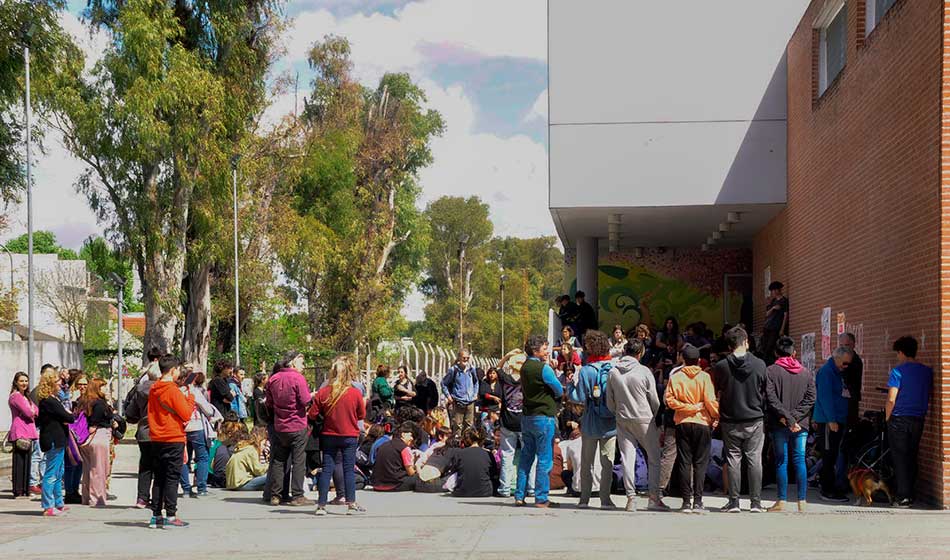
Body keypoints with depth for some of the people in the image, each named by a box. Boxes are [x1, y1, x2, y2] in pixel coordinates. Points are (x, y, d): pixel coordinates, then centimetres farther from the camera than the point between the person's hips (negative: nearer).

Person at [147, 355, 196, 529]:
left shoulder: (153, 390, 8)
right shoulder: (173, 391, -14)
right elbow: (187, 415, -14)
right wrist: (190, 399, 0)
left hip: (156, 439, 7)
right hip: (174, 440, -7)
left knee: (159, 477, 12)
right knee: (172, 478, -2)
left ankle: (156, 516, 13)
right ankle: (170, 516, -3)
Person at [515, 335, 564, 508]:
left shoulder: (525, 367, 10)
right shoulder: (543, 368, -14)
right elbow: (560, 391, -9)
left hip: (527, 416, 8)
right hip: (543, 417, -8)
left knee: (526, 456, 13)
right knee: (545, 459, -3)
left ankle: (519, 496, 14)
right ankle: (541, 498, -2)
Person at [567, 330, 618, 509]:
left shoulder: (586, 371, -12)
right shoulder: (615, 369, -5)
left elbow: (579, 398, -10)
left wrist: (570, 384, 5)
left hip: (590, 424, -1)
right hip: (611, 423, 1)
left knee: (586, 462, 11)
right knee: (607, 461, 6)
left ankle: (584, 498, 12)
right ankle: (605, 498, 2)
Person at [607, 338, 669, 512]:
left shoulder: (613, 372, 1)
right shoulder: (644, 371, -9)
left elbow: (610, 402, 5)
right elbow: (654, 400, -3)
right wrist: (656, 416, 15)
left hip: (622, 420, 3)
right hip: (644, 419, -3)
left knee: (627, 458, 4)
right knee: (654, 458, 7)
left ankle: (631, 498, 1)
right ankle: (654, 497, 3)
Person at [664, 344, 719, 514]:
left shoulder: (675, 377, 0)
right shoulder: (704, 377, -5)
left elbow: (669, 399, -8)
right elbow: (710, 401, -9)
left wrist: (688, 407, -5)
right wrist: (716, 416, 5)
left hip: (682, 423, 1)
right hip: (702, 423, -1)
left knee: (684, 463, 5)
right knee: (700, 463, 2)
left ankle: (686, 502, 2)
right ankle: (697, 502, -4)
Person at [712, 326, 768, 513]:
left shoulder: (722, 366, -5)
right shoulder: (759, 364, -3)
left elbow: (718, 394, 3)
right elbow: (765, 393, 4)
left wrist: (717, 416, 16)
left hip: (730, 422, 0)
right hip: (755, 420, 0)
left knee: (733, 459, 5)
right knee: (755, 459, 4)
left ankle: (734, 501, 4)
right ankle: (756, 502, 3)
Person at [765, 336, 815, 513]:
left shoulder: (771, 371, -3)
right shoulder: (806, 373, 8)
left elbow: (771, 398, -13)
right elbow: (811, 398, 0)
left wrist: (787, 417, -12)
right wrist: (794, 417, -6)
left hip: (779, 425, -2)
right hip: (801, 425, 3)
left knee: (781, 461, 1)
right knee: (799, 460, 5)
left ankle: (781, 501, 1)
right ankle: (802, 501, 4)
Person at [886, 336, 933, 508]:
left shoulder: (898, 371, -11)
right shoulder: (927, 371, 6)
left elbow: (891, 400, -13)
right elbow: (928, 396, 15)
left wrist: (887, 419, -2)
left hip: (899, 419, -5)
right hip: (918, 420, 5)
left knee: (900, 458, -1)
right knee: (912, 458, 13)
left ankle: (903, 497, -4)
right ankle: (910, 495, 16)